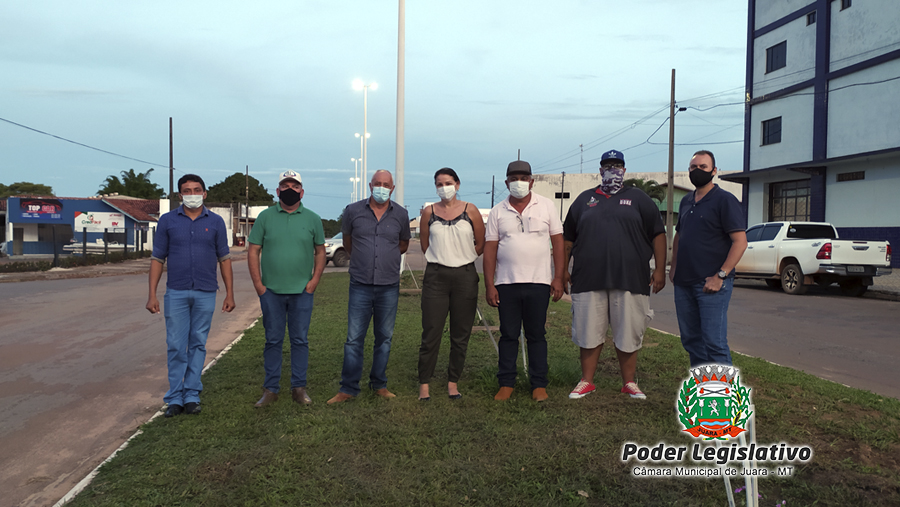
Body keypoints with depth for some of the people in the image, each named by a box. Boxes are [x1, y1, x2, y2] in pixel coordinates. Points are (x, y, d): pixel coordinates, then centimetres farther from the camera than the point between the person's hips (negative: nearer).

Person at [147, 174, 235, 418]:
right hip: (176, 293, 0)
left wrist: (229, 294, 2)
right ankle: (175, 398, 10)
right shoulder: (167, 221, 4)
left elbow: (224, 259, 6)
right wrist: (152, 294, -1)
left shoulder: (215, 222, 4)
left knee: (198, 345, 6)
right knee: (176, 346, 1)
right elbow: (157, 259, 5)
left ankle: (192, 395, 14)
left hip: (205, 293, 0)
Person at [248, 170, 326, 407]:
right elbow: (253, 251, 4)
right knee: (273, 340, 7)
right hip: (271, 290, 0)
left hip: (302, 291, 0)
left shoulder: (312, 219, 5)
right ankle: (271, 389, 16)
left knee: (300, 340, 6)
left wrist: (314, 281, -2)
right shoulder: (265, 217, 4)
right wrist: (258, 284, -3)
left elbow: (320, 251, 9)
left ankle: (299, 388, 16)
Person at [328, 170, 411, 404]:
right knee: (354, 339, 0)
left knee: (384, 338, 10)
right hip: (360, 285, -1)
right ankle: (348, 389, 9)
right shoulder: (353, 211, 1)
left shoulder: (400, 214, 3)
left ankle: (379, 385, 23)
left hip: (389, 286, 1)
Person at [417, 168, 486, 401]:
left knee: (461, 334, 5)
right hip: (436, 276, 0)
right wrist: (442, 258, 10)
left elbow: (481, 244, 8)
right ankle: (424, 383, 8)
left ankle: (453, 382, 18)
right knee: (431, 332, -3)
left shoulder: (470, 210, 4)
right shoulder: (429, 212, 6)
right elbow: (425, 244, 14)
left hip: (465, 276, 1)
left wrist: (461, 257, 8)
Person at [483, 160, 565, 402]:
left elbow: (558, 243, 5)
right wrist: (489, 285, -1)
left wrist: (558, 278, -2)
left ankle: (539, 385, 13)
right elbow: (489, 250, 5)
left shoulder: (546, 206, 5)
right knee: (508, 335, 6)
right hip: (506, 283, 1)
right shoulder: (498, 212, 7)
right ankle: (506, 383, 15)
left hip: (538, 282, -1)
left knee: (537, 335, 5)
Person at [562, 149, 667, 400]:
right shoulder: (584, 199, 15)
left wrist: (660, 269, -3)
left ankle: (629, 383, 18)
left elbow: (658, 234, 6)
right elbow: (567, 238, 15)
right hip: (589, 280, 1)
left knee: (628, 334, 4)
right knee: (589, 333, 5)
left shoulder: (639, 199, 10)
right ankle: (586, 381, 17)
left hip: (630, 280, -1)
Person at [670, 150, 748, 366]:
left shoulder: (724, 200, -6)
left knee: (714, 342, -9)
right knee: (691, 340, 13)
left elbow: (740, 241, -13)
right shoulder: (686, 201, 16)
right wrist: (673, 266, 14)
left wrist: (720, 276, -18)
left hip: (711, 284, -7)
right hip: (683, 283, 7)